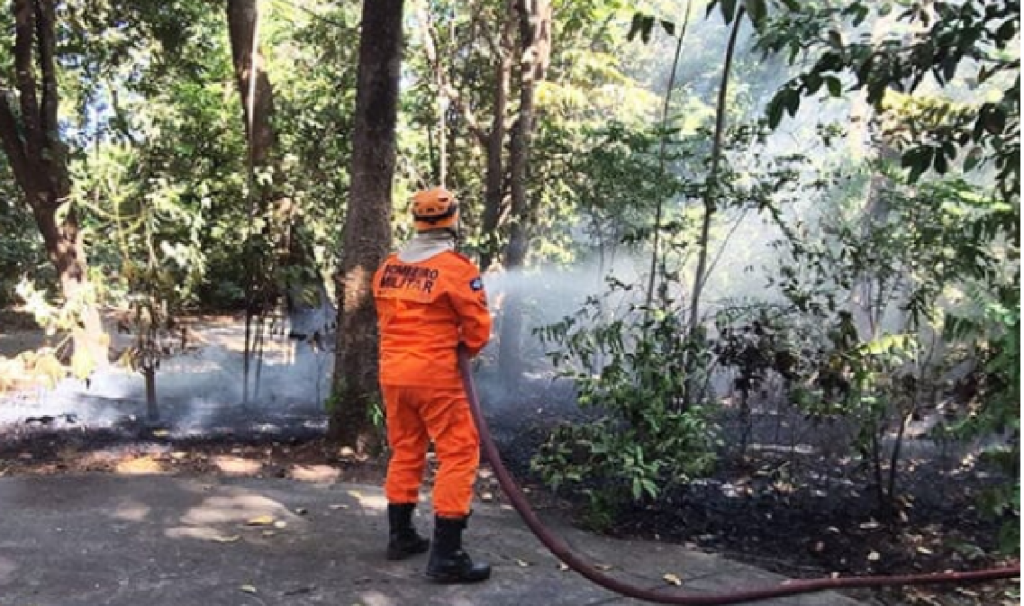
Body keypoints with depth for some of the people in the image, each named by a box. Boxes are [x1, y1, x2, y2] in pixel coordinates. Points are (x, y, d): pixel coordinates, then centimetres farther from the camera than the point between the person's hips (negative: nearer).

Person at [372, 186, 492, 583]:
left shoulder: (388, 267, 5)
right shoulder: (456, 268, -12)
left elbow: (386, 317, 12)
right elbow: (478, 328, -7)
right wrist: (464, 351, 13)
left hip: (393, 372, 7)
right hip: (436, 375, -6)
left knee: (405, 451, 19)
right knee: (459, 454, 1)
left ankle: (400, 536, 29)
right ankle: (446, 554, -1)